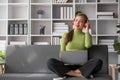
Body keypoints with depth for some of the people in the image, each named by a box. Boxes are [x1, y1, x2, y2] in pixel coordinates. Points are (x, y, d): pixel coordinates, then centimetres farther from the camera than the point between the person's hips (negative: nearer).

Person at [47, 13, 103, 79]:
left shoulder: (86, 35, 13)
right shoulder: (66, 35, 13)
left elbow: (88, 45, -10)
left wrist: (87, 31, 0)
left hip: (81, 66, 0)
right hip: (67, 66, 0)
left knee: (98, 62, -30)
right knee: (50, 62, -29)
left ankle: (69, 73, -24)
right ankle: (81, 74, -24)